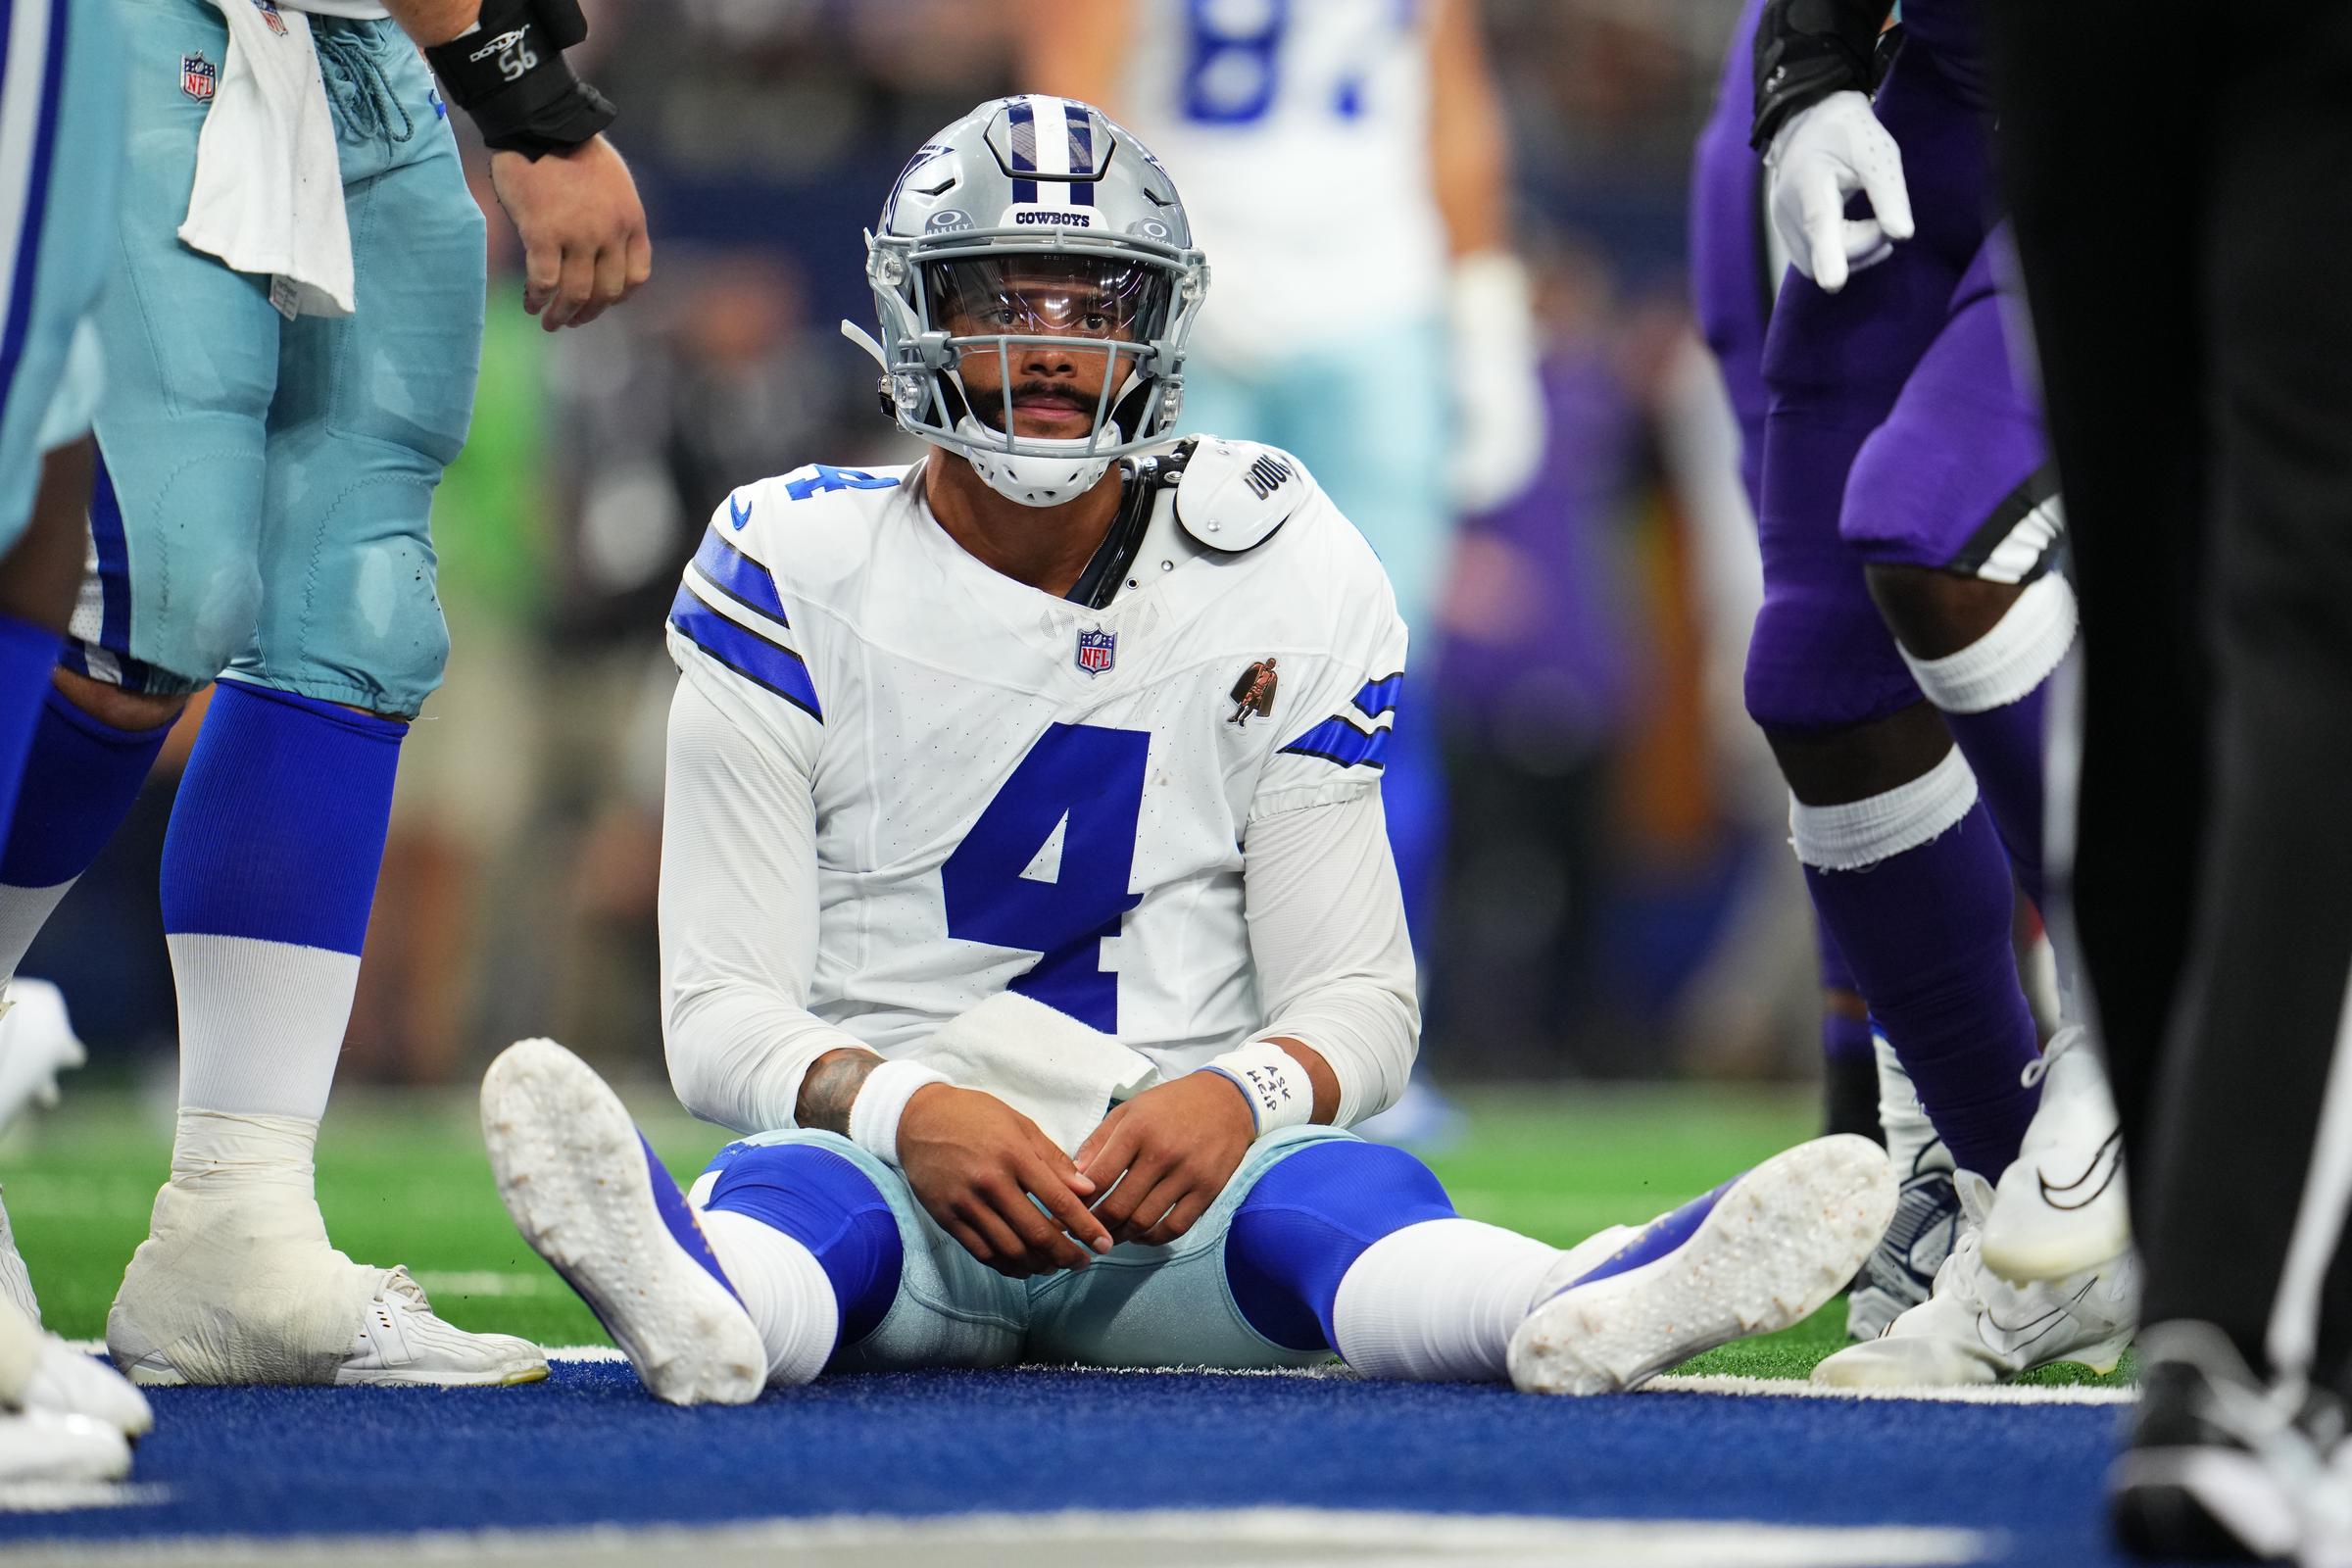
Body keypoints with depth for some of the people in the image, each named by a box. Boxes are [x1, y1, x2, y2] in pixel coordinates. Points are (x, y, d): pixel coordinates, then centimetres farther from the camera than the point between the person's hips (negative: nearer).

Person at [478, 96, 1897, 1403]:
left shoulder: (1285, 583, 4)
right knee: (799, 1184, -37)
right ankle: (699, 1305, -74)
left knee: (1330, 1189, -33)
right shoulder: (803, 572, -1)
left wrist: (1236, 1099, -20)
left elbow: (1356, 993, 4)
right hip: (880, 1144, -1)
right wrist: (910, 1114, -26)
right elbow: (725, 1007, -4)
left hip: (1173, 1177, 2)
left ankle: (1582, 1318, -66)